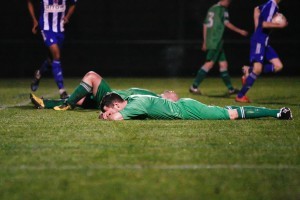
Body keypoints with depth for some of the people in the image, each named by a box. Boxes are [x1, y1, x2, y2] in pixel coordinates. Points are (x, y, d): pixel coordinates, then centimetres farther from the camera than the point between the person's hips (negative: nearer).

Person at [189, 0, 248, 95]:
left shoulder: (212, 9, 17)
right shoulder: (222, 9, -8)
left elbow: (205, 25, 18)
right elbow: (227, 23, -10)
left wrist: (205, 42, 22)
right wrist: (240, 31, 0)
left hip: (210, 41, 9)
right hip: (216, 41, -9)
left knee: (223, 64, 11)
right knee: (209, 64, -11)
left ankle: (230, 89, 14)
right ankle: (194, 87, -15)